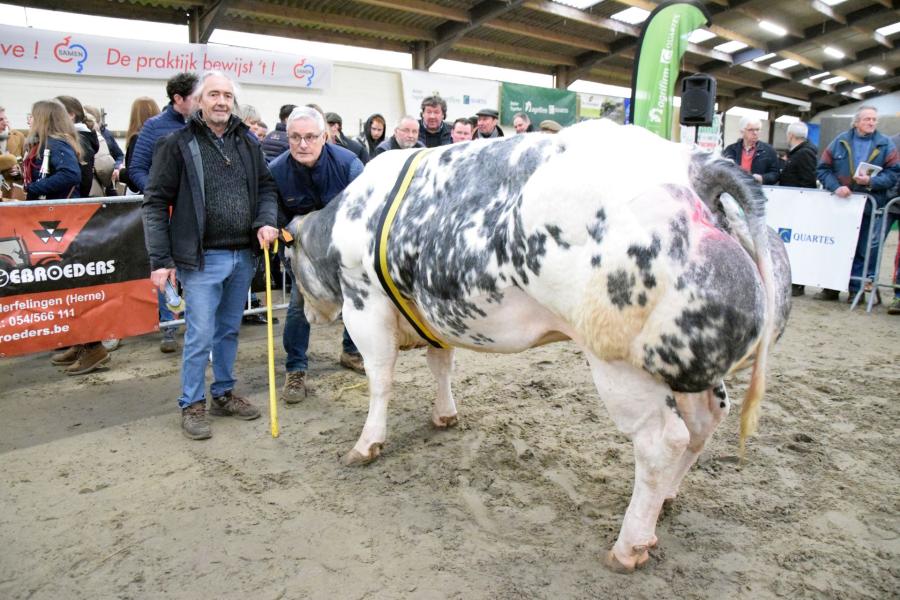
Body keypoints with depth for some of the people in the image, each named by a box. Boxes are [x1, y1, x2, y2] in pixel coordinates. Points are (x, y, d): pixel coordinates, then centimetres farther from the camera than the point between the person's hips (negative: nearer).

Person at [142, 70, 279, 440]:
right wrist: (161, 260, -10)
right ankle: (192, 405, 16)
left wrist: (267, 221, -6)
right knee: (200, 334, -1)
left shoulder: (246, 142, 9)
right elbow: (155, 203, -5)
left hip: (243, 256, 5)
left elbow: (266, 186, 15)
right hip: (202, 257, -5)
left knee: (229, 330, 15)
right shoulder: (179, 144, -5)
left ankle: (223, 394, 30)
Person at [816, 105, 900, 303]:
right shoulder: (839, 142, 5)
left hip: (870, 207, -1)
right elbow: (823, 169, 2)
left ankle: (856, 289, 13)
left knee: (863, 250, 4)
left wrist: (871, 181, -18)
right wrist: (836, 187, -13)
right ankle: (831, 288, 16)